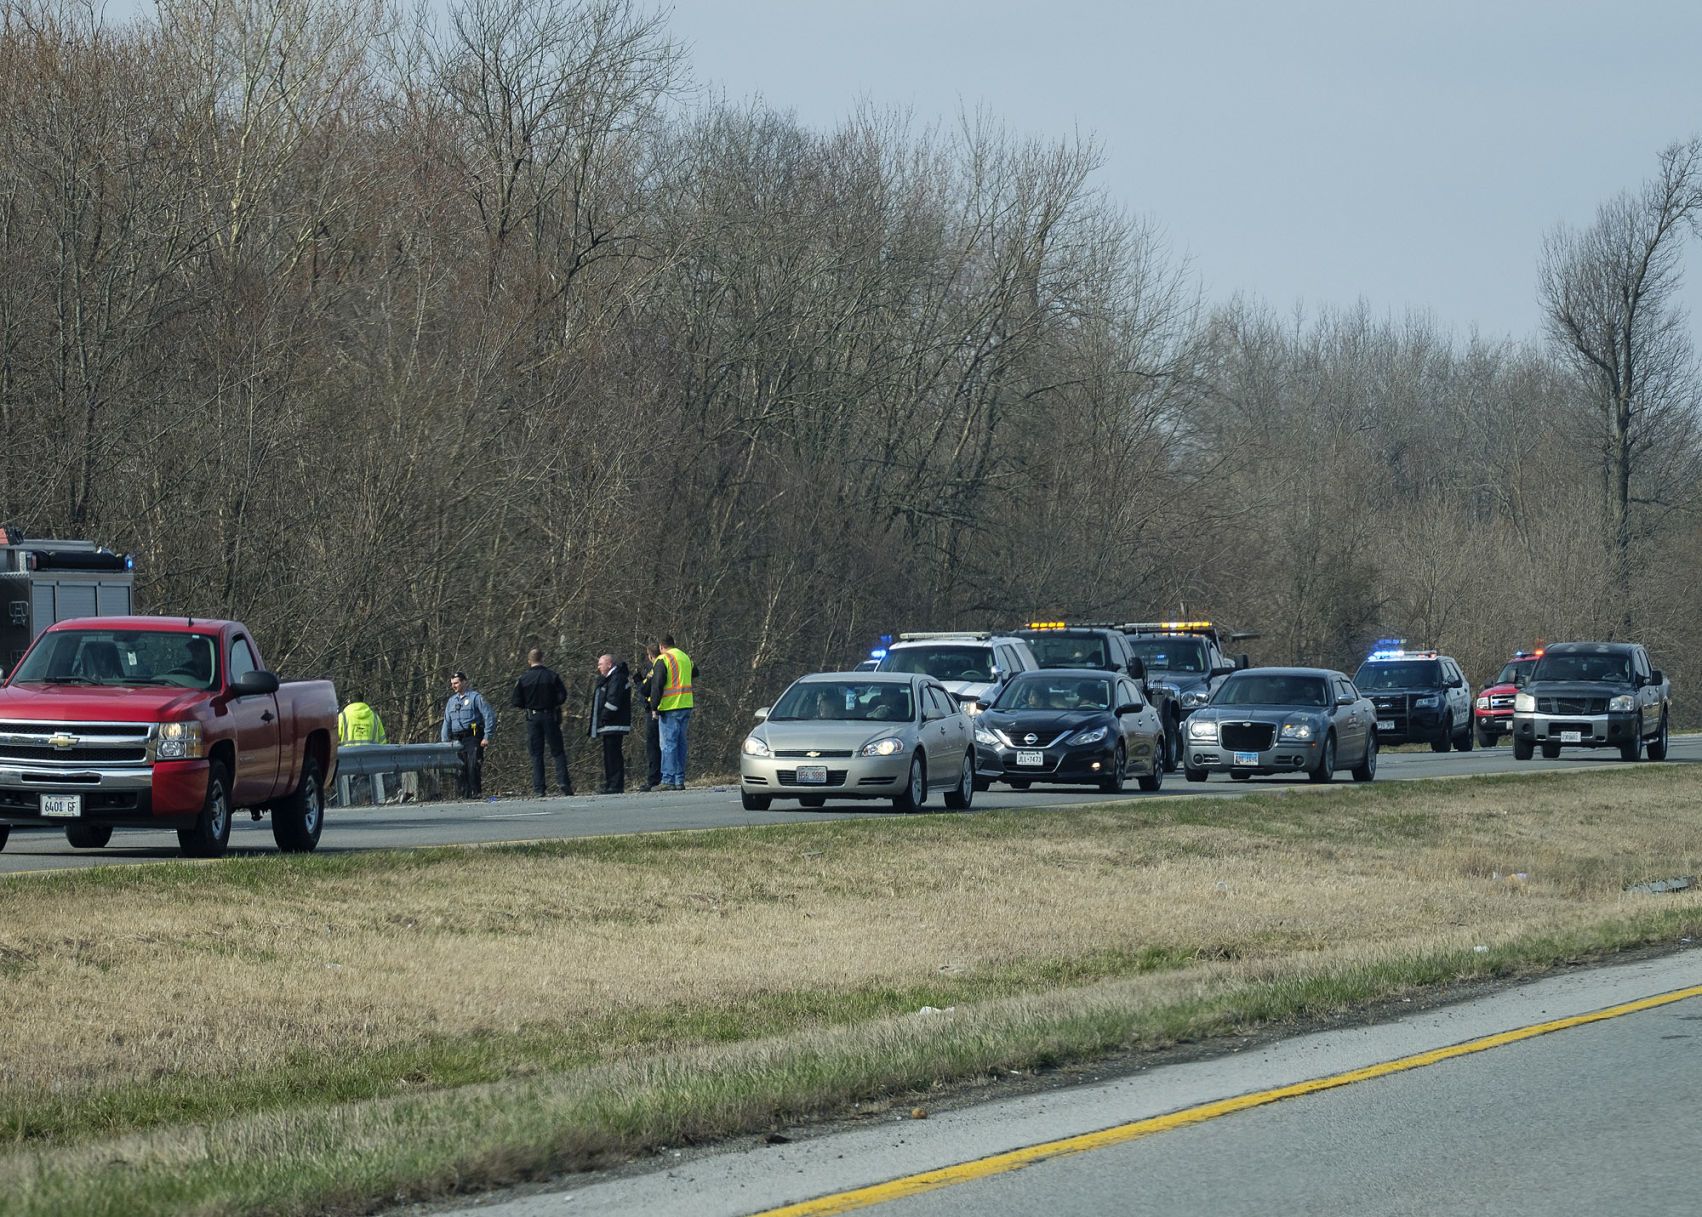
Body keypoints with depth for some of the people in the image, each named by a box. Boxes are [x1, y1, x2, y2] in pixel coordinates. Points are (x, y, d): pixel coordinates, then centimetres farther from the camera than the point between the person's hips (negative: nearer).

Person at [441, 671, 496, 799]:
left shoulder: (476, 697, -1)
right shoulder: (452, 700, 19)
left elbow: (490, 716, -6)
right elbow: (447, 722, 22)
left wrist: (487, 737, -12)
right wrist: (445, 741, 13)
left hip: (473, 737, -6)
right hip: (458, 739, 6)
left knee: (473, 767, -16)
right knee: (462, 768, 1)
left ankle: (477, 792, -14)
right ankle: (465, 793, 4)